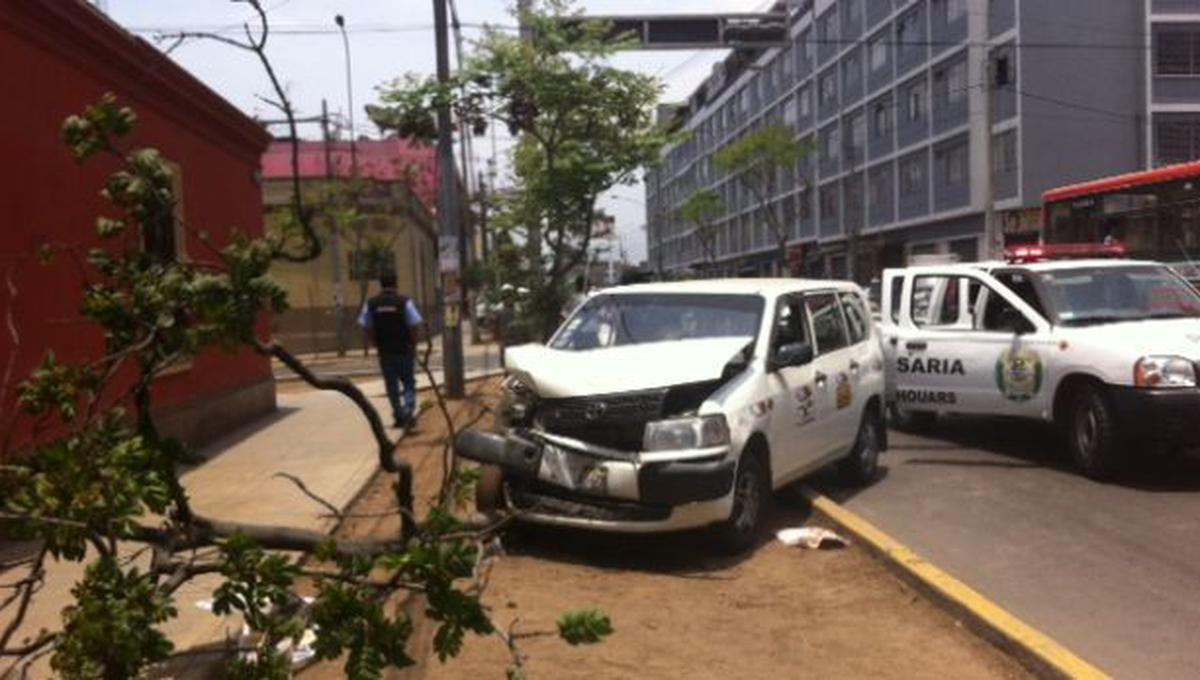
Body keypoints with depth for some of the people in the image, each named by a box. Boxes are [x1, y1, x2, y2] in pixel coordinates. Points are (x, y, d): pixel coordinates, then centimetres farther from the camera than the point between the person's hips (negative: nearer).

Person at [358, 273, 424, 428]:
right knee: (409, 383, 12)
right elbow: (415, 326, -11)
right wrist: (414, 345, 1)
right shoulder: (405, 302, -9)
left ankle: (399, 416, 17)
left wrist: (377, 345, 10)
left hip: (384, 351, 2)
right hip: (404, 350, -2)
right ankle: (408, 408, -8)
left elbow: (367, 328, 0)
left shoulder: (370, 304, 0)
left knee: (391, 386, 12)